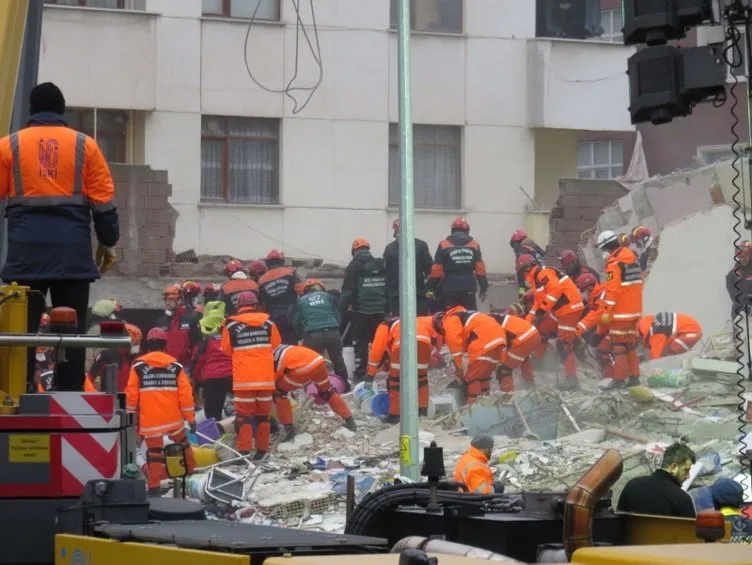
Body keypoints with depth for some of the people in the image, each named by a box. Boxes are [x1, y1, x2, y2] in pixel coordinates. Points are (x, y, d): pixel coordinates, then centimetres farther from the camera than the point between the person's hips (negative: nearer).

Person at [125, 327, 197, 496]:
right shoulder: (175, 365, 0)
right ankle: (190, 470, 39)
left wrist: (130, 415, 11)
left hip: (150, 419, -1)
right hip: (173, 418, 2)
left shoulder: (138, 366, -4)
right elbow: (185, 393, -1)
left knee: (155, 450, 5)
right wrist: (191, 418, 6)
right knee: (182, 442, 24)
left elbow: (131, 393, -2)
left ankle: (154, 487, 1)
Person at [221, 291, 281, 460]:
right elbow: (276, 346, 13)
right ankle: (261, 450, 15)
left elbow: (226, 351, 7)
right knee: (263, 414, 12)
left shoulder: (231, 326, -4)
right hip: (266, 376, 3)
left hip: (243, 378, -2)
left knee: (244, 414, 1)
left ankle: (244, 451, -6)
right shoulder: (268, 323, 2)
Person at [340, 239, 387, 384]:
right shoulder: (381, 265, 9)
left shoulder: (354, 266, -6)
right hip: (380, 311, 5)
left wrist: (341, 308, -4)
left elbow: (347, 290, -10)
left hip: (361, 311, -4)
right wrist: (387, 308, 19)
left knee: (360, 343, -1)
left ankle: (360, 374, -4)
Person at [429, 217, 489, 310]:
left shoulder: (444, 245, -1)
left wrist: (432, 288, 3)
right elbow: (480, 269, 1)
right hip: (468, 289, 2)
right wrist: (484, 288, 8)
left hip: (449, 289, -2)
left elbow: (437, 269, -4)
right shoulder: (474, 245, 5)